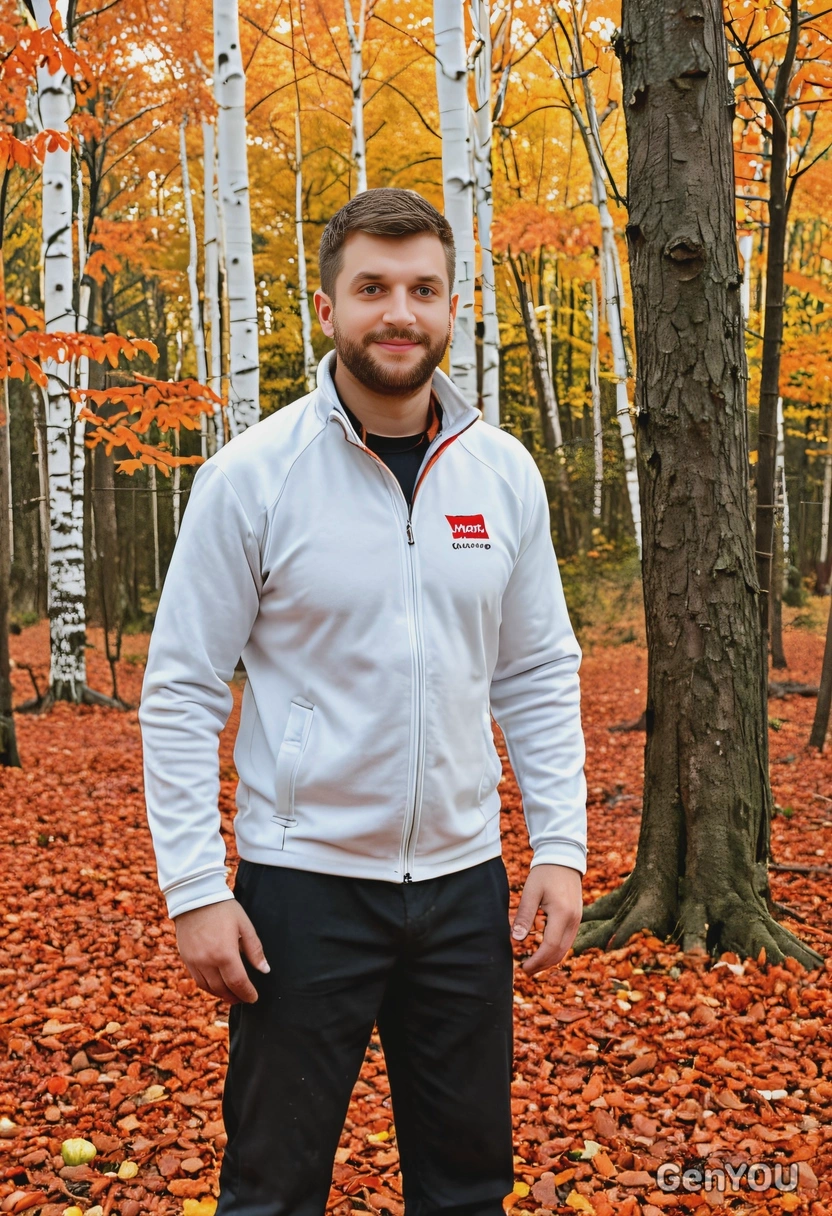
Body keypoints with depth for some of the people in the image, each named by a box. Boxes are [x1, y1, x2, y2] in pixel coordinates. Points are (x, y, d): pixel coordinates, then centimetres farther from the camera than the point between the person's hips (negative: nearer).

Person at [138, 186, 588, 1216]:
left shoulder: (505, 474, 2)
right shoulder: (252, 475, -9)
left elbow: (540, 674, 8)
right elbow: (180, 692, -7)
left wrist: (561, 843, 0)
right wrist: (194, 886, -11)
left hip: (464, 880, 4)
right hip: (304, 884, -3)